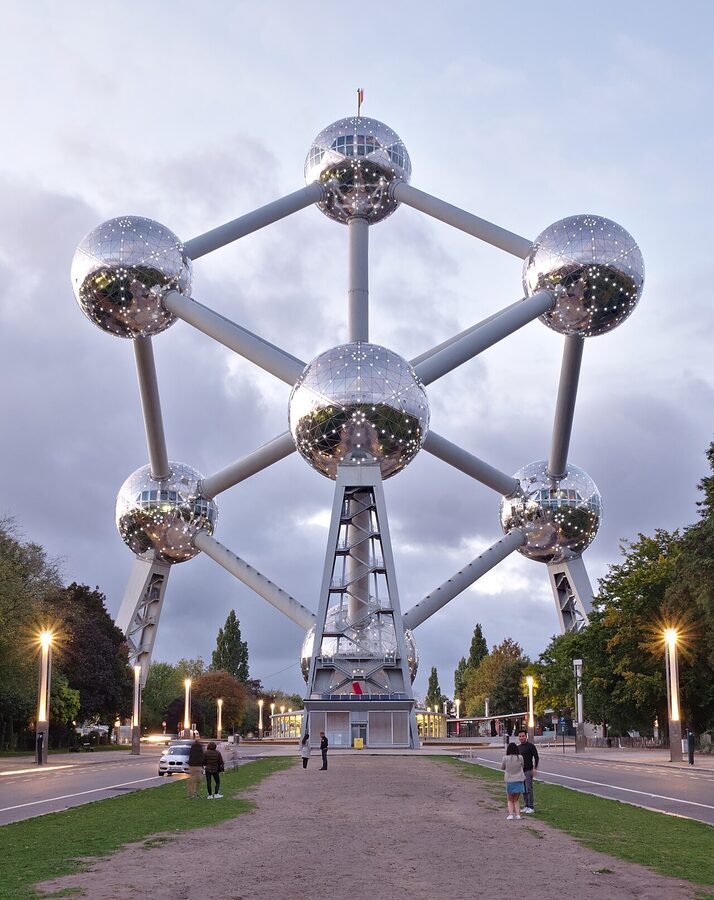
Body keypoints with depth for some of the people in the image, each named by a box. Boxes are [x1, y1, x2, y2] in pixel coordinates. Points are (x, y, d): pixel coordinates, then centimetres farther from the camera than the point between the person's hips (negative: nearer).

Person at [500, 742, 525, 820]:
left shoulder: (505, 758, -11)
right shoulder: (520, 758, -7)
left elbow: (502, 767, 5)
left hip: (510, 782, -1)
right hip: (519, 781, 1)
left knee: (510, 800, 14)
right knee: (516, 800, 17)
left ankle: (510, 814, -1)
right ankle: (518, 814, 5)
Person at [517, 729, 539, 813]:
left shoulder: (531, 746, -6)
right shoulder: (518, 747, 14)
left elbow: (536, 757, -7)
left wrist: (535, 768, -14)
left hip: (528, 771, -7)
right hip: (520, 771, 7)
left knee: (529, 789, -9)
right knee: (523, 790, 9)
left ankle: (531, 807, -5)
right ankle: (526, 806, 16)